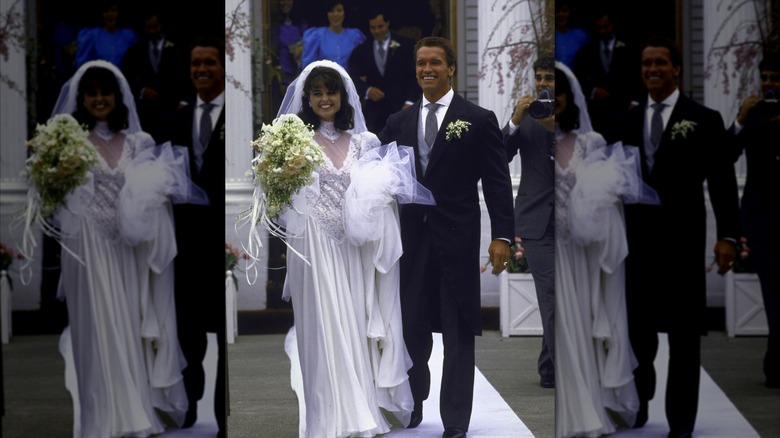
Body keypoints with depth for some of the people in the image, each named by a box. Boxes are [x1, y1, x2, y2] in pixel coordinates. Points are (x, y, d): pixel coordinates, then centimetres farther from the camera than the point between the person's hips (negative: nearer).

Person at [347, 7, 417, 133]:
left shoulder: (405, 45, 4)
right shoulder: (361, 50, 11)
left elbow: (414, 75, 1)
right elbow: (354, 77, 5)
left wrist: (410, 102, -10)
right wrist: (367, 90, -15)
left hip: (400, 106, -2)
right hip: (374, 109, 2)